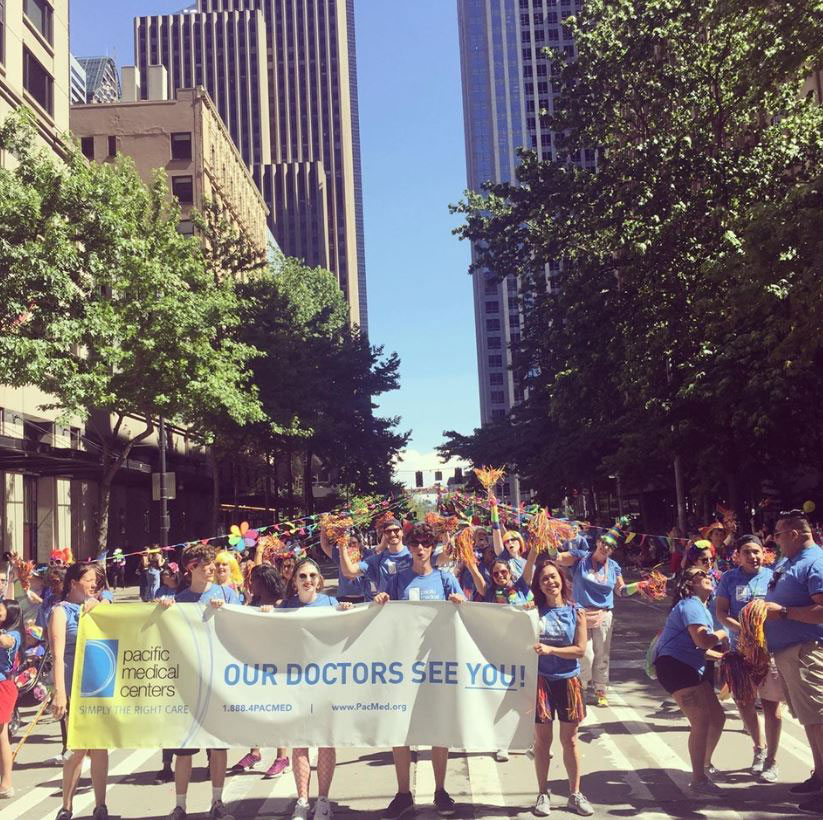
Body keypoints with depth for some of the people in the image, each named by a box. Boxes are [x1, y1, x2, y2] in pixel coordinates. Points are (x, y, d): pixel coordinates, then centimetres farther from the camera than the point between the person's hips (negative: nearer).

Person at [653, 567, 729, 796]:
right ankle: (698, 780, -11)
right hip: (675, 666, -11)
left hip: (692, 668, 11)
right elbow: (702, 640, -23)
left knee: (717, 717, 14)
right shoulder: (691, 605, -12)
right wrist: (721, 635, -5)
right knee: (701, 721, -15)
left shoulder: (700, 606, 21)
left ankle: (703, 767, 30)